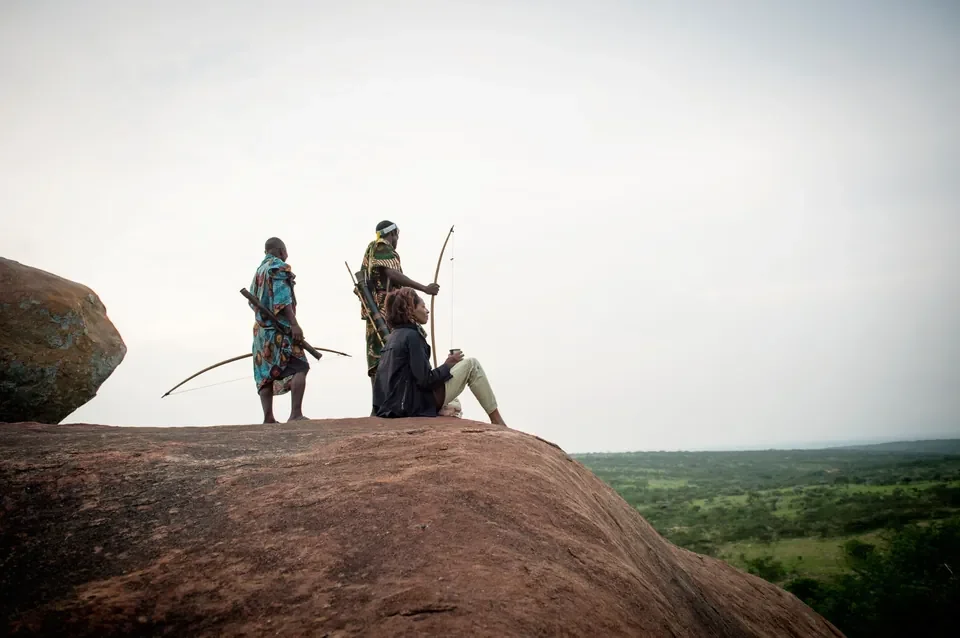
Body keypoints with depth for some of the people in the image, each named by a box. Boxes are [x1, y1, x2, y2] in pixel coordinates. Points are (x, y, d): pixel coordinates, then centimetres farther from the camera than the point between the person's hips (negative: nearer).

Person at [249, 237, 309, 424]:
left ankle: (268, 417, 2)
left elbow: (253, 301, 21)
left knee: (265, 374, 6)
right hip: (280, 327, -8)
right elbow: (282, 298, -16)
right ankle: (296, 413, -19)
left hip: (261, 328, 8)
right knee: (299, 367, -9)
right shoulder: (279, 268, -5)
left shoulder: (259, 270, 19)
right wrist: (294, 324, -20)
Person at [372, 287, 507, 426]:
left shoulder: (393, 337, 14)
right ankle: (496, 420, 5)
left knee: (454, 407, 36)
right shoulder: (412, 336, -13)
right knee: (471, 365, 0)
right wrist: (448, 365, -2)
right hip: (418, 405, -9)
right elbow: (425, 380, -19)